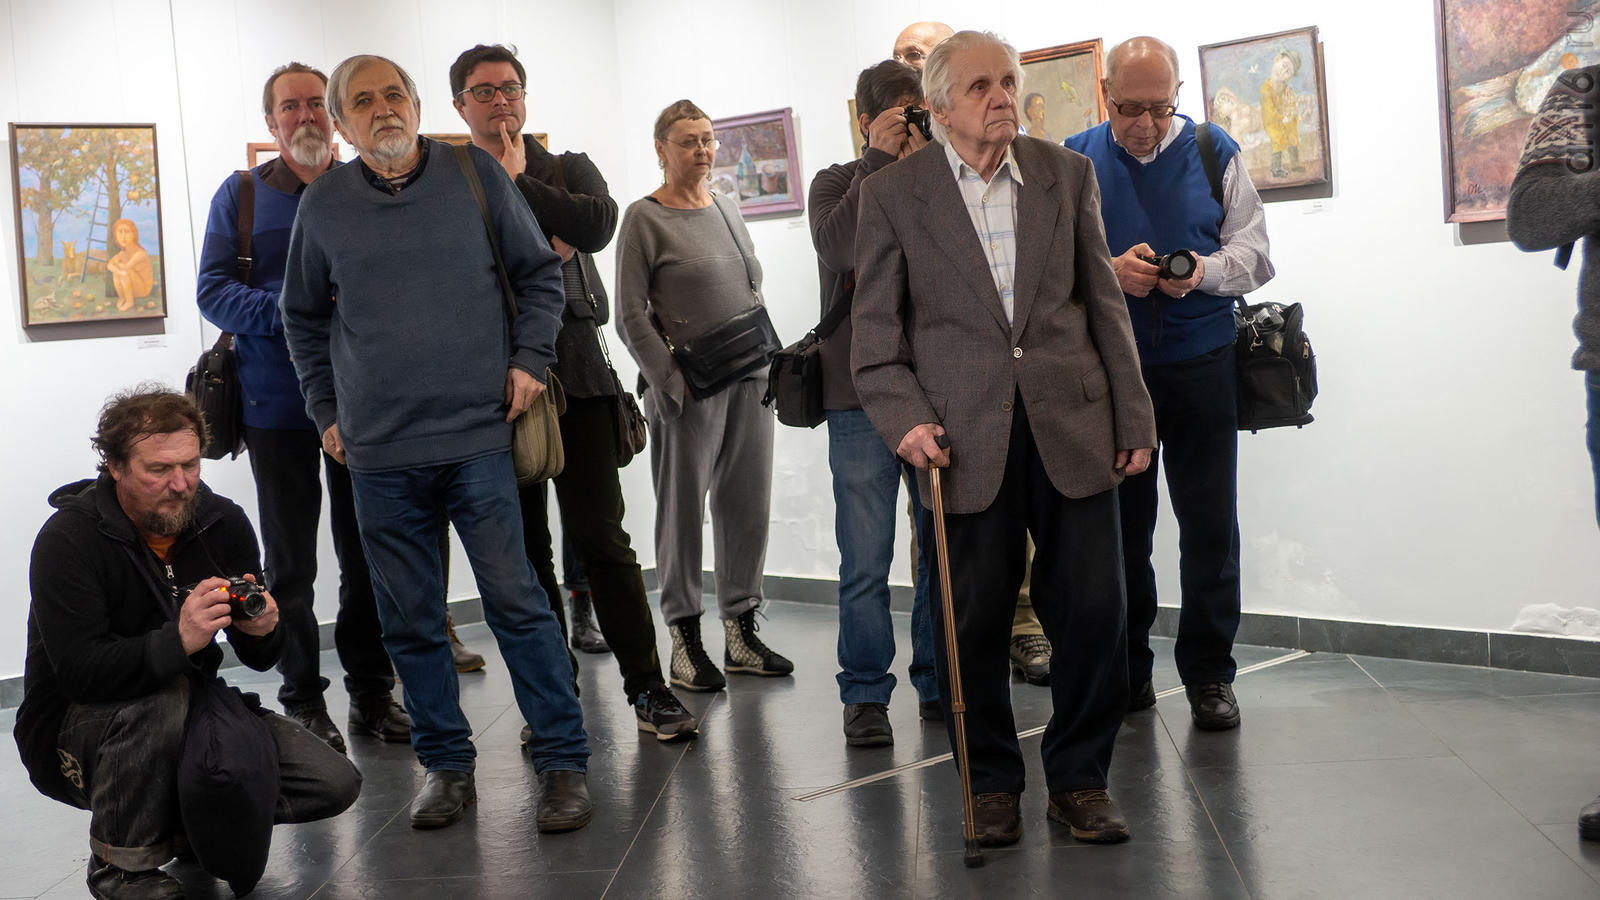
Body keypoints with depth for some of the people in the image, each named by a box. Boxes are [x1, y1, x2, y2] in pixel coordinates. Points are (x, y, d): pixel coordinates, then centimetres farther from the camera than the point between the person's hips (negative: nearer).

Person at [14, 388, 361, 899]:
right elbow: (79, 673, -30)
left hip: (188, 715, 5)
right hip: (74, 733, -5)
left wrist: (262, 632, -24)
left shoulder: (223, 522, -3)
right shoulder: (67, 541, -19)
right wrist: (177, 642, -45)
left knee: (335, 783, -11)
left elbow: (258, 660, 0)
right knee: (163, 700, -39)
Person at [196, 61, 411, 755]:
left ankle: (371, 692, 19)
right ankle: (304, 702, 14)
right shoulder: (242, 194, 4)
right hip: (279, 404, -1)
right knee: (291, 562, 4)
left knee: (368, 553, 7)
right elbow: (213, 290, -4)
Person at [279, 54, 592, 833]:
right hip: (377, 451, 2)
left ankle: (563, 762, 6)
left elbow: (539, 272, 10)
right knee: (409, 621, 8)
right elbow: (302, 316, 18)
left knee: (516, 601, -4)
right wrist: (325, 411, 13)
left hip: (478, 435, -2)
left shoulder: (475, 174, 1)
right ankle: (446, 764, 22)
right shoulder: (323, 204, 5)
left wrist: (529, 360, -1)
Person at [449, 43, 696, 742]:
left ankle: (648, 690, 2)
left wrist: (516, 183, -5)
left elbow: (597, 224, -9)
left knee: (600, 535, -5)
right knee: (524, 547, 4)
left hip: (575, 375, -1)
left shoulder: (569, 171, 13)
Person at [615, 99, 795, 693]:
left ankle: (741, 631, 18)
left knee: (748, 506, 8)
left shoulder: (727, 208, 14)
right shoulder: (645, 219, -4)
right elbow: (630, 315, -8)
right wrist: (672, 381, -14)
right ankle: (685, 639, 9)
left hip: (749, 380, 6)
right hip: (689, 388, -6)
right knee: (683, 509, 0)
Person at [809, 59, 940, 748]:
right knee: (865, 562, -1)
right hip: (862, 397, -2)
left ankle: (938, 684, 21)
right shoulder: (838, 183, 6)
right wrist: (879, 162, -12)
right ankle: (865, 695, 11)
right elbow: (835, 248, -14)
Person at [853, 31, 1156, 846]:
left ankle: (1080, 779, 20)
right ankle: (990, 784, 22)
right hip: (963, 436, -2)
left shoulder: (1067, 175, 10)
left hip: (1070, 426, 2)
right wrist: (903, 418, -11)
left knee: (1093, 609, 2)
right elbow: (875, 327, 3)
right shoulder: (891, 194, 3)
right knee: (972, 619, 3)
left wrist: (1133, 417, 8)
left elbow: (1104, 305, 11)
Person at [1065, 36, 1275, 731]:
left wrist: (1203, 271, -17)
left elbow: (1253, 252, 4)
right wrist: (1109, 271, -18)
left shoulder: (1214, 152, 5)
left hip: (1202, 366, 0)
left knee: (1210, 527, 0)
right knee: (1120, 527, 7)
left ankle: (1209, 675, 11)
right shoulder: (1074, 161, 5)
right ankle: (1126, 672, 18)